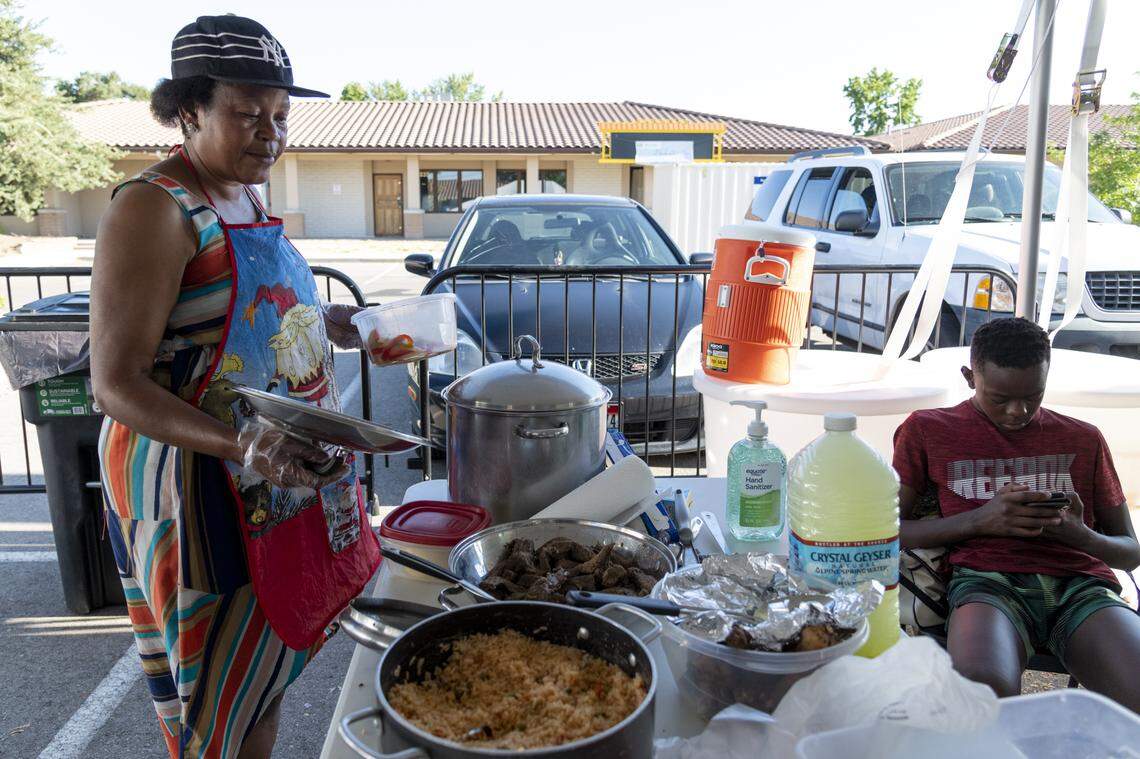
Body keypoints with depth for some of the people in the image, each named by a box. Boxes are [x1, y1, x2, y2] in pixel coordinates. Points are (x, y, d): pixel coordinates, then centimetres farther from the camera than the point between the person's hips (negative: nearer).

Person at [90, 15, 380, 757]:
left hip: (291, 472, 8)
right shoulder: (154, 208, -18)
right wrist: (239, 443, -34)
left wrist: (338, 323, 6)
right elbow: (115, 381, -21)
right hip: (200, 481, -8)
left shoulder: (247, 199, 8)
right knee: (223, 689, 7)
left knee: (268, 663, 21)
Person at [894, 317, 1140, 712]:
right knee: (983, 687, -35)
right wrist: (979, 521, -6)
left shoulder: (1083, 439, 21)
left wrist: (1081, 535, -1)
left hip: (1081, 581, 3)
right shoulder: (927, 431, 14)